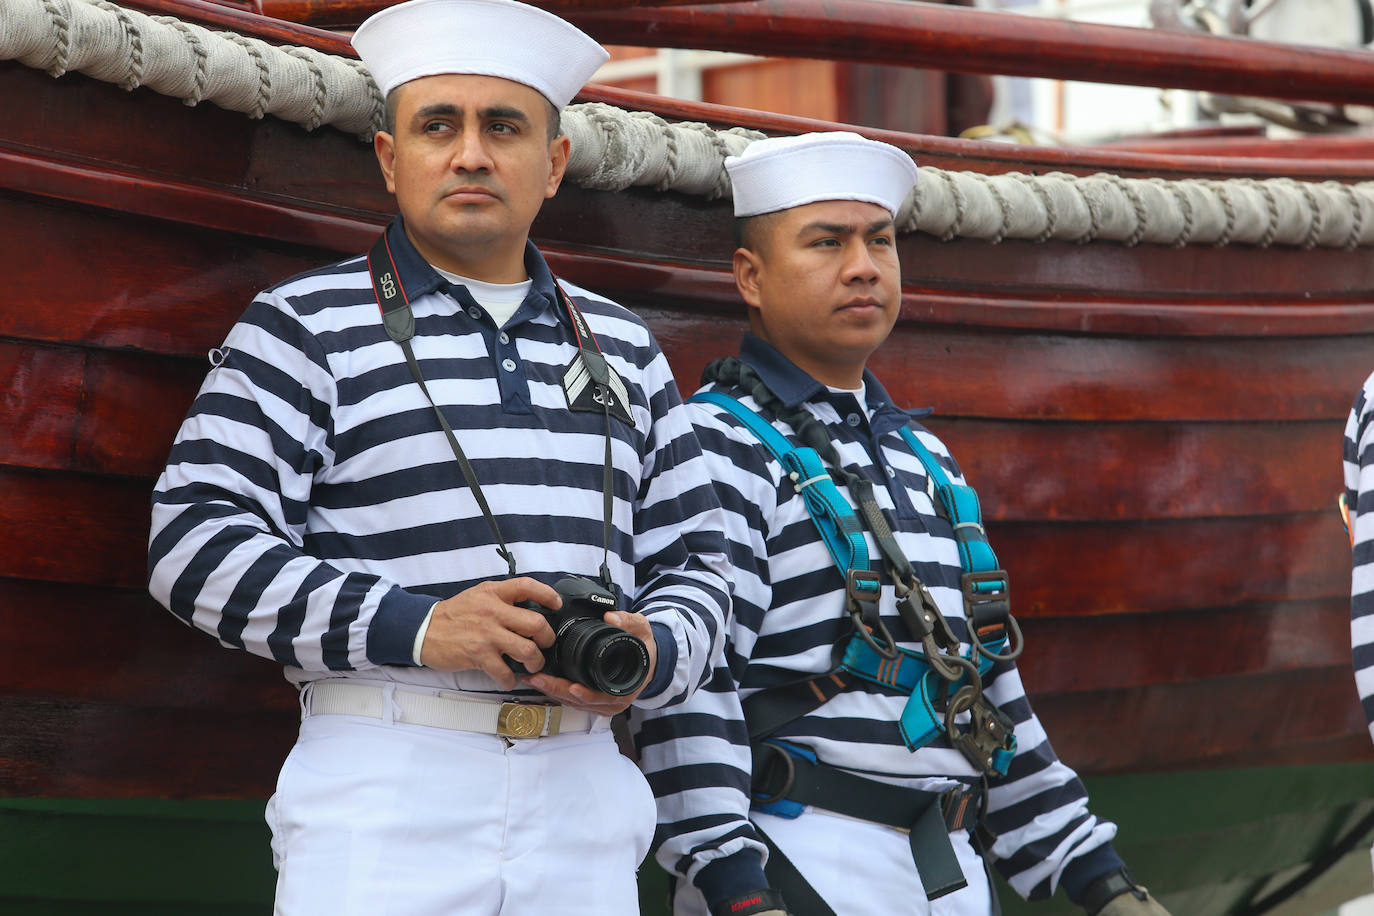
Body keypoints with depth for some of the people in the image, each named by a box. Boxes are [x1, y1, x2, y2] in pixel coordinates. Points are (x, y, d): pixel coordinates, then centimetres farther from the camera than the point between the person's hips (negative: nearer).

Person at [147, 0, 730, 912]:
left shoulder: (623, 348, 18)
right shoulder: (306, 326, 4)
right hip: (386, 785, -4)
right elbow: (195, 538, -6)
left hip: (580, 796, 4)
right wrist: (416, 628, -17)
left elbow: (693, 563, 19)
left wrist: (651, 657, -5)